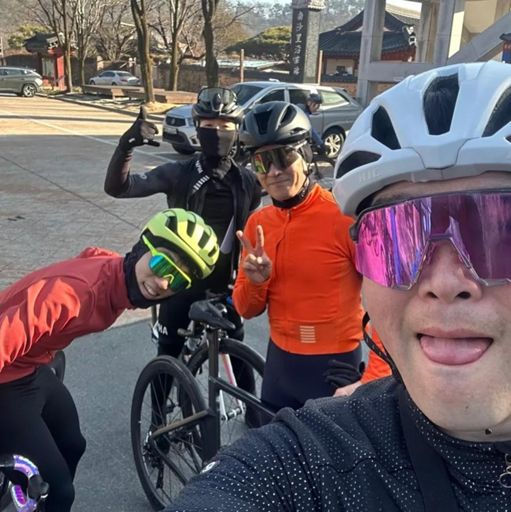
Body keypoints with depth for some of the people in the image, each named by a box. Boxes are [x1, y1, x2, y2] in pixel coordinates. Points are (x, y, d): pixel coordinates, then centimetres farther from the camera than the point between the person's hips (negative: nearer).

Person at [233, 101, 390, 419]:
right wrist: (255, 282, -15)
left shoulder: (345, 218, -16)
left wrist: (373, 380, -22)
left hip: (334, 369, -5)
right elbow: (247, 311, 6)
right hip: (279, 363, 6)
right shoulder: (257, 223, 1)